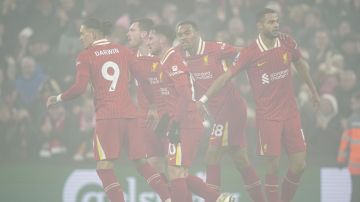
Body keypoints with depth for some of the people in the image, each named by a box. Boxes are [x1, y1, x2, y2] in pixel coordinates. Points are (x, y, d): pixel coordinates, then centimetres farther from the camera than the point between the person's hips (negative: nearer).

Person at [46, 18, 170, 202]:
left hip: (106, 116, -5)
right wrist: (154, 104, 20)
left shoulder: (85, 57, 1)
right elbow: (143, 80, 11)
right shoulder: (123, 51, 13)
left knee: (104, 167, -1)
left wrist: (58, 98, 7)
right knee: (141, 163, 11)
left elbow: (79, 88, -8)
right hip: (129, 113, 5)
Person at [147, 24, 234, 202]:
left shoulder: (173, 62, -12)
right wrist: (164, 121, 23)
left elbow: (184, 95, -20)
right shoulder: (165, 63, 19)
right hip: (190, 126, 10)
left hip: (184, 127, -10)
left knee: (175, 172, -9)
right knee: (181, 175, 11)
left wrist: (175, 124, -22)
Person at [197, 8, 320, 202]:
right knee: (273, 168, -8)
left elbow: (301, 64, 20)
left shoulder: (287, 43, 1)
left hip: (290, 112, 4)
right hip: (267, 117, -4)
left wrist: (313, 91, 27)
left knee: (298, 165, 1)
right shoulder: (249, 53, -11)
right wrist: (204, 98, -18)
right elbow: (226, 76, -11)